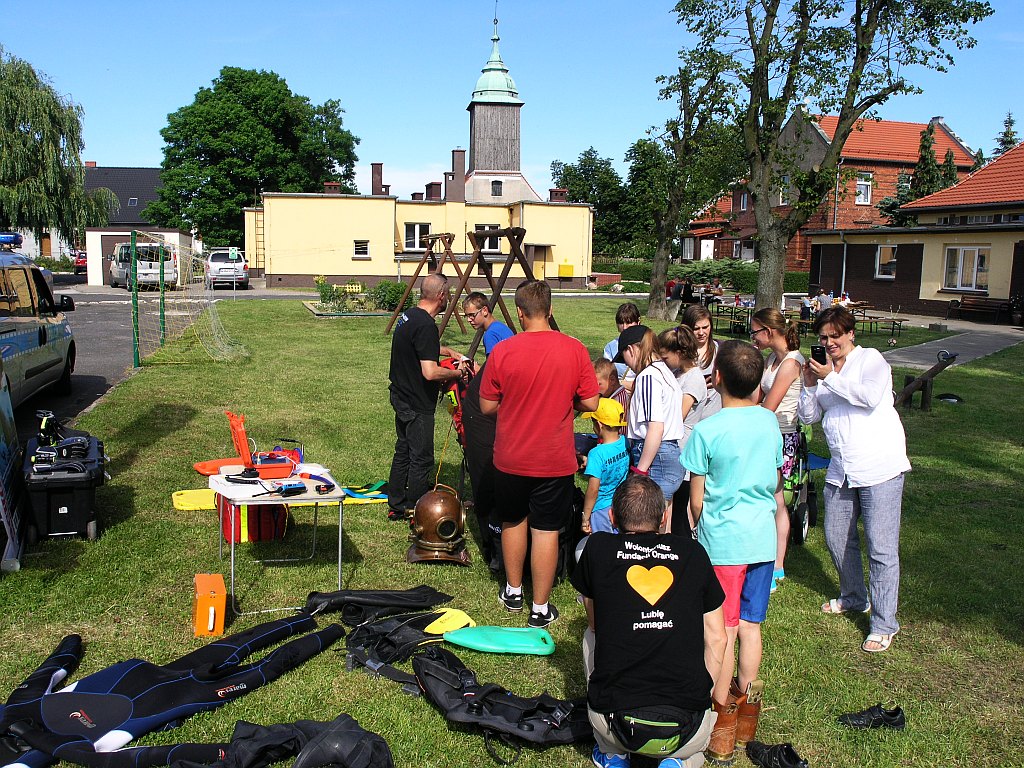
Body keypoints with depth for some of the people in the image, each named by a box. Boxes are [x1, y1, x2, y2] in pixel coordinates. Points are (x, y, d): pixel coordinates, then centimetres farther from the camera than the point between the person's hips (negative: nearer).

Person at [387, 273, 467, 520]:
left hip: (401, 396, 10)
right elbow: (430, 372, -31)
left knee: (403, 451, 19)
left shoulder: (409, 315, 7)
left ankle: (396, 506, 30)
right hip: (417, 404, -10)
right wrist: (457, 372, -15)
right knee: (421, 458, 2)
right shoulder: (426, 326, -24)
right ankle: (416, 513, 13)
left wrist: (450, 352, 22)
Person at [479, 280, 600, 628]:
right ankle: (540, 609, 16)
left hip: (510, 458, 1)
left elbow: (486, 406, -5)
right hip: (555, 461, -1)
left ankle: (513, 592, 36)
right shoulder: (575, 350, -10)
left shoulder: (502, 351, -12)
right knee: (546, 530, 8)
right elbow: (590, 403, -5)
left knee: (513, 522, 21)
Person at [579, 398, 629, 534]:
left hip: (602, 509, -6)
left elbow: (593, 489, -21)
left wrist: (585, 517, -11)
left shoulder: (597, 453, -23)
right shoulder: (625, 443, -4)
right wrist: (589, 463, 19)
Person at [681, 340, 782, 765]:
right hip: (763, 539, 5)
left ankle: (721, 716, 15)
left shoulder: (706, 431, -15)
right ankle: (746, 707, 27)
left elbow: (696, 499, -8)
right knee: (751, 626, 15)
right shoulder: (769, 421, 0)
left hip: (723, 542, -5)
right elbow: (776, 482, 11)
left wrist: (701, 531, 10)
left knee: (723, 631, 5)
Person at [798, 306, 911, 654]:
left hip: (880, 468, -7)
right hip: (841, 470, 7)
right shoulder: (823, 369, 15)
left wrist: (830, 378, -16)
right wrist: (810, 385, -4)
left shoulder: (870, 359, -2)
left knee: (881, 548, -5)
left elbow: (871, 396, -21)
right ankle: (854, 598, 38)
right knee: (837, 540, 15)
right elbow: (808, 416, 11)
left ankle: (884, 623, 5)